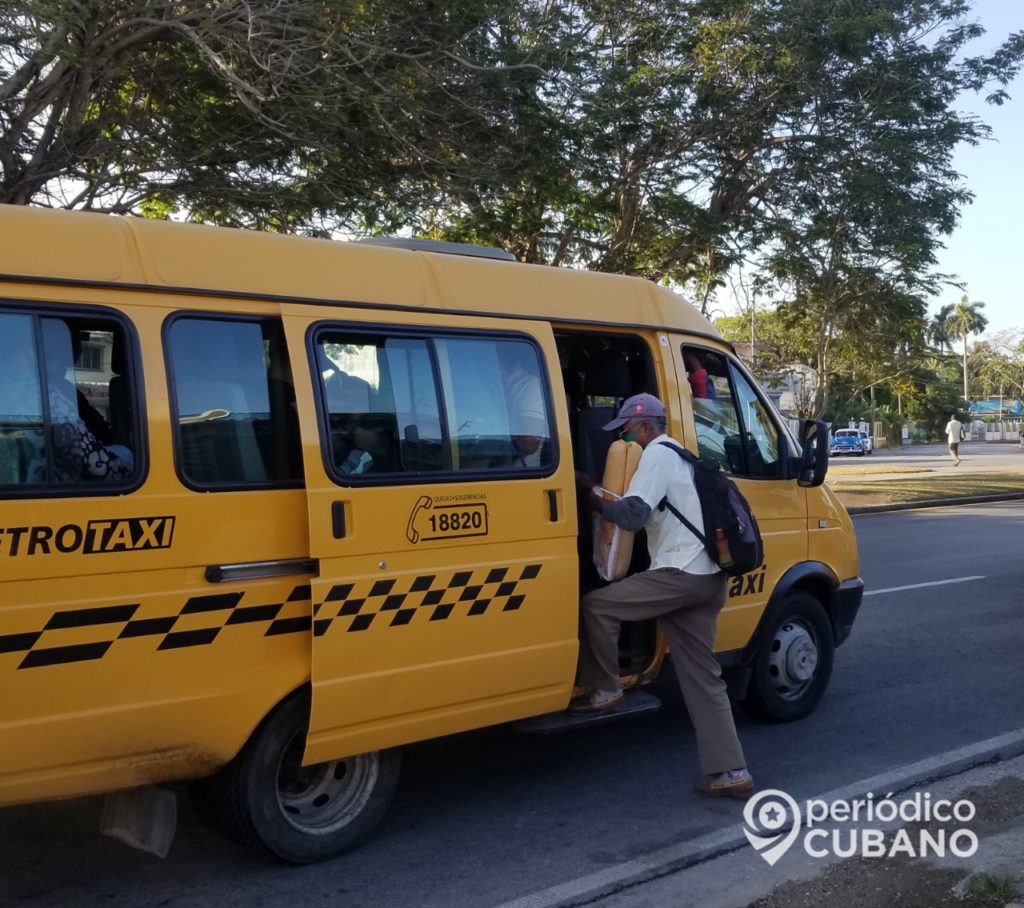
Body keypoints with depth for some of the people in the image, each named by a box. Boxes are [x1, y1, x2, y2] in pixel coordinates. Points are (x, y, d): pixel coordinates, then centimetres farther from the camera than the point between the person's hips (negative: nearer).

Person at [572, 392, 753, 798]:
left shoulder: (657, 454, -7)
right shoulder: (680, 456, 25)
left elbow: (634, 513, -19)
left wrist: (591, 497, -7)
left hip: (681, 573, -10)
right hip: (706, 576, 10)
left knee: (595, 606, -4)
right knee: (701, 676, 8)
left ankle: (604, 691, 8)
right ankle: (731, 772, 8)